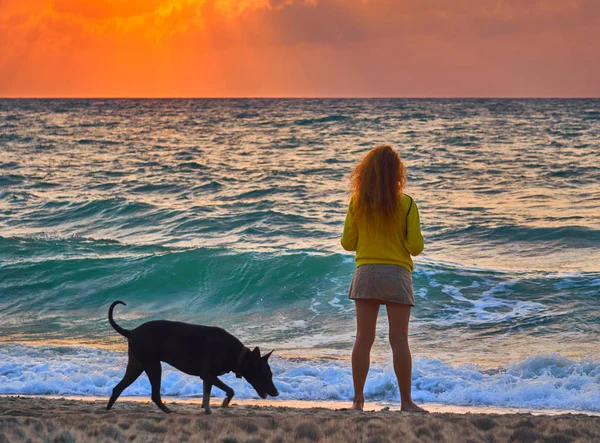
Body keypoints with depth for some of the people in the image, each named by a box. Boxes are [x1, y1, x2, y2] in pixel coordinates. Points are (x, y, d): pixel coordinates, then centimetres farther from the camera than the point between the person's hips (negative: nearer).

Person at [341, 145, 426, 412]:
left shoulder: (357, 203, 1)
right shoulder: (406, 204, -6)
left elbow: (347, 243, 5)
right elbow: (416, 247, -7)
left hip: (365, 273, 2)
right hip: (397, 273, -2)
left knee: (363, 339, 6)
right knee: (399, 340, 0)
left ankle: (358, 399, 7)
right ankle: (406, 401, 3)